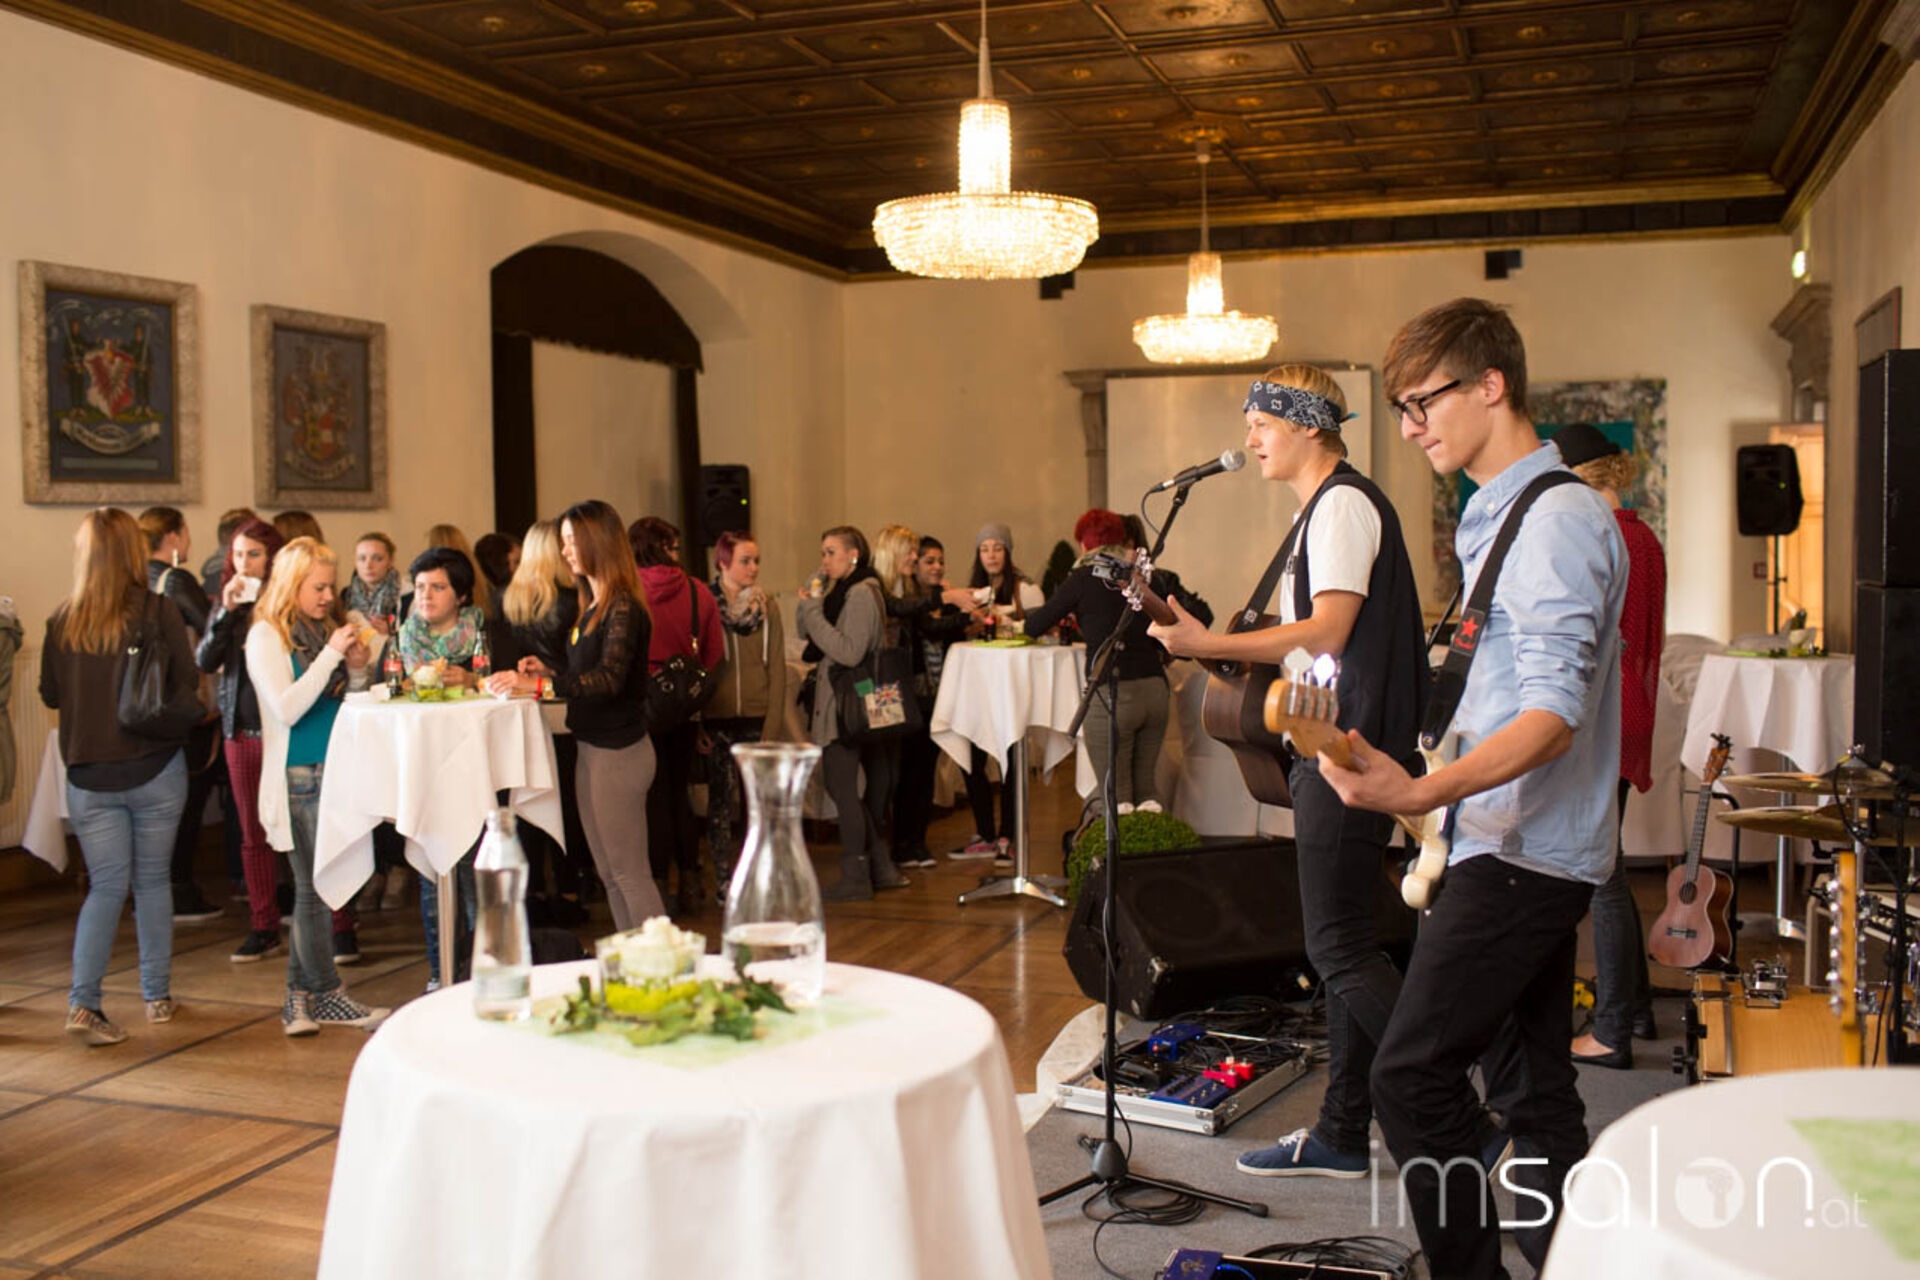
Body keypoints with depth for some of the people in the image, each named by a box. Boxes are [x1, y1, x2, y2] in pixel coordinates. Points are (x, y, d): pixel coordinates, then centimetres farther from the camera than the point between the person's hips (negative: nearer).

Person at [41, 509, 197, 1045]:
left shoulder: (62, 622, -3)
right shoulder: (160, 612, -10)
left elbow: (50, 694, 7)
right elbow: (185, 685, -7)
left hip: (88, 775, 2)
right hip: (155, 769, -1)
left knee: (106, 886, 8)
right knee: (153, 881, 12)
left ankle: (83, 1001, -5)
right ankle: (157, 996, 21)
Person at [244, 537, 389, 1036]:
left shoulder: (326, 628, 13)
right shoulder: (266, 635, -6)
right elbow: (287, 709, -17)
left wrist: (358, 671, -1)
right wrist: (330, 655, -18)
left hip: (336, 770, 6)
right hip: (298, 776, -6)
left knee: (311, 887, 9)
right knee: (313, 887, -2)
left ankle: (300, 997, 15)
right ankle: (328, 995, 5)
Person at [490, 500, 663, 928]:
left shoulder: (623, 608, -16)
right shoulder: (591, 606, 15)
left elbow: (609, 679, -29)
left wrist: (536, 683, -34)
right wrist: (549, 672, 7)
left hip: (619, 752, -10)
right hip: (594, 748, 10)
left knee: (629, 873, -5)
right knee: (610, 874, 14)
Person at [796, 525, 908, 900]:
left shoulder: (861, 594, -13)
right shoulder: (841, 592, 18)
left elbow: (849, 652, -22)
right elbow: (806, 633, 14)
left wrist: (813, 612, -18)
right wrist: (809, 606, -1)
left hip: (846, 707, -10)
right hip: (836, 703, 10)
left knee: (842, 788, -5)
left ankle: (856, 878, 1)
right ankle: (879, 866, 20)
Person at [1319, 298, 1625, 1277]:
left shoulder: (1556, 518, -15)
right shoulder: (1502, 515, 15)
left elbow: (1553, 715, -24)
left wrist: (1422, 793, -36)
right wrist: (1439, 798, 21)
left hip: (1522, 854, -10)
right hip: (1528, 849, 10)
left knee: (1411, 1075, -10)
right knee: (1532, 1083, 13)